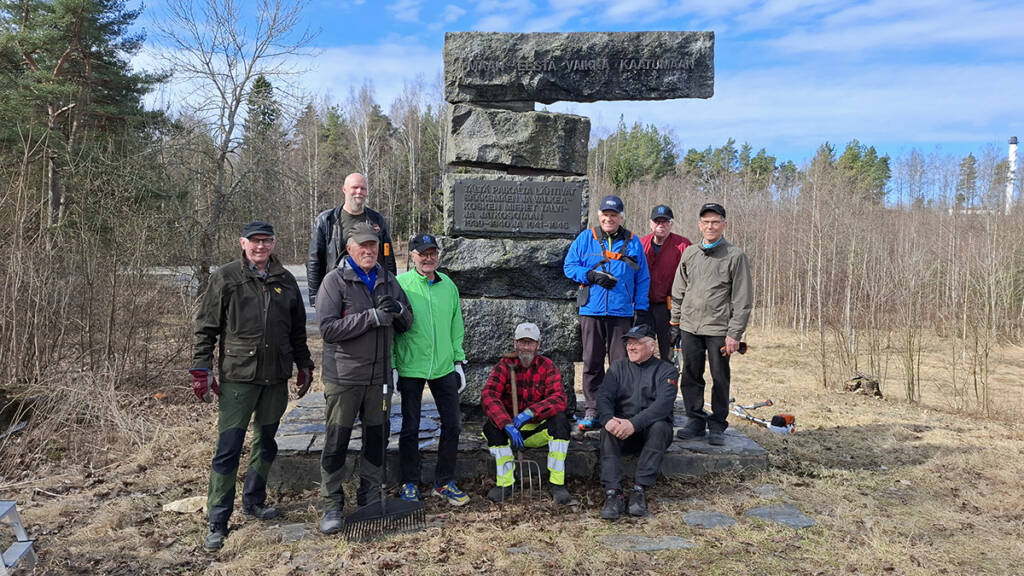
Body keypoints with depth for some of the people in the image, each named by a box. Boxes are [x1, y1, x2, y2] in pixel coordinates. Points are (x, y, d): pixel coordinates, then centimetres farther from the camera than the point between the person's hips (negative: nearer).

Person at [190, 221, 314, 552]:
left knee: (266, 443, 14)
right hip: (237, 376, -4)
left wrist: (304, 366, 15)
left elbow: (297, 329, 17)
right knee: (228, 449, -4)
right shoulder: (225, 278, -2)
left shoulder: (285, 280, 9)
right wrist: (201, 370, -7)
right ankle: (218, 522, 6)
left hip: (276, 377, 4)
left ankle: (253, 501, 32)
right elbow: (206, 328, -1)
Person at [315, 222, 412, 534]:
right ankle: (332, 505, 15)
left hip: (379, 375, 5)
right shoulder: (335, 280, -6)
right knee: (337, 441, 2)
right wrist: (372, 317, -21)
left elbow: (407, 323, 13)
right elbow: (328, 328, -17)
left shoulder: (388, 281, 10)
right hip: (344, 376, -5)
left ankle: (370, 499, 27)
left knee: (376, 438, 12)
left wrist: (398, 310, -10)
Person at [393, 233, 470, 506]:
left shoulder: (448, 284, 6)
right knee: (410, 428, 7)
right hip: (410, 368, -4)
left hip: (444, 368, 4)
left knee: (453, 424, 7)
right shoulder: (400, 284, -8)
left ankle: (444, 482, 24)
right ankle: (409, 484, 24)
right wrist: (391, 366, -9)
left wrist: (458, 361, 10)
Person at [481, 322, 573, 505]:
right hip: (511, 430, 0)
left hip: (539, 430, 0)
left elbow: (559, 399, -18)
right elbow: (488, 396, -20)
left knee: (560, 420, -28)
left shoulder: (547, 366, -4)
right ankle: (506, 482, -17)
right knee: (491, 426, -28)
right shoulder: (504, 365, -4)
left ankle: (557, 483, -22)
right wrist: (507, 425, -35)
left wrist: (530, 412, -36)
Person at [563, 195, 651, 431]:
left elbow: (642, 278, 10)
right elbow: (569, 266, 7)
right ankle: (592, 410, 14)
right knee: (592, 363, 5)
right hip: (591, 311, 0)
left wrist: (641, 309, 2)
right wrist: (591, 275, -10)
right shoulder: (585, 238, 8)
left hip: (622, 313, 0)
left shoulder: (633, 242, 9)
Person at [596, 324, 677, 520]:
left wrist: (634, 423, -30)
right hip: (622, 429, 2)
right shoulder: (618, 368, 14)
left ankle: (639, 490, -32)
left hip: (651, 428, -2)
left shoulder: (666, 371, 3)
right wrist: (608, 419, -25)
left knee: (659, 427, -34)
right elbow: (604, 398, 0)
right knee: (608, 429, -29)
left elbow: (663, 404, -14)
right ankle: (613, 493, -35)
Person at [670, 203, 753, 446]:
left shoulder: (735, 256, -2)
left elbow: (742, 300, -4)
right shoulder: (689, 254, 10)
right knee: (691, 376, 8)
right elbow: (678, 293, 17)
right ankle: (696, 420, 20)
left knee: (720, 378, 4)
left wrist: (735, 334, -9)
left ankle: (717, 425, 16)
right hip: (690, 327, 4)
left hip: (719, 329, -3)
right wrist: (675, 323, 11)